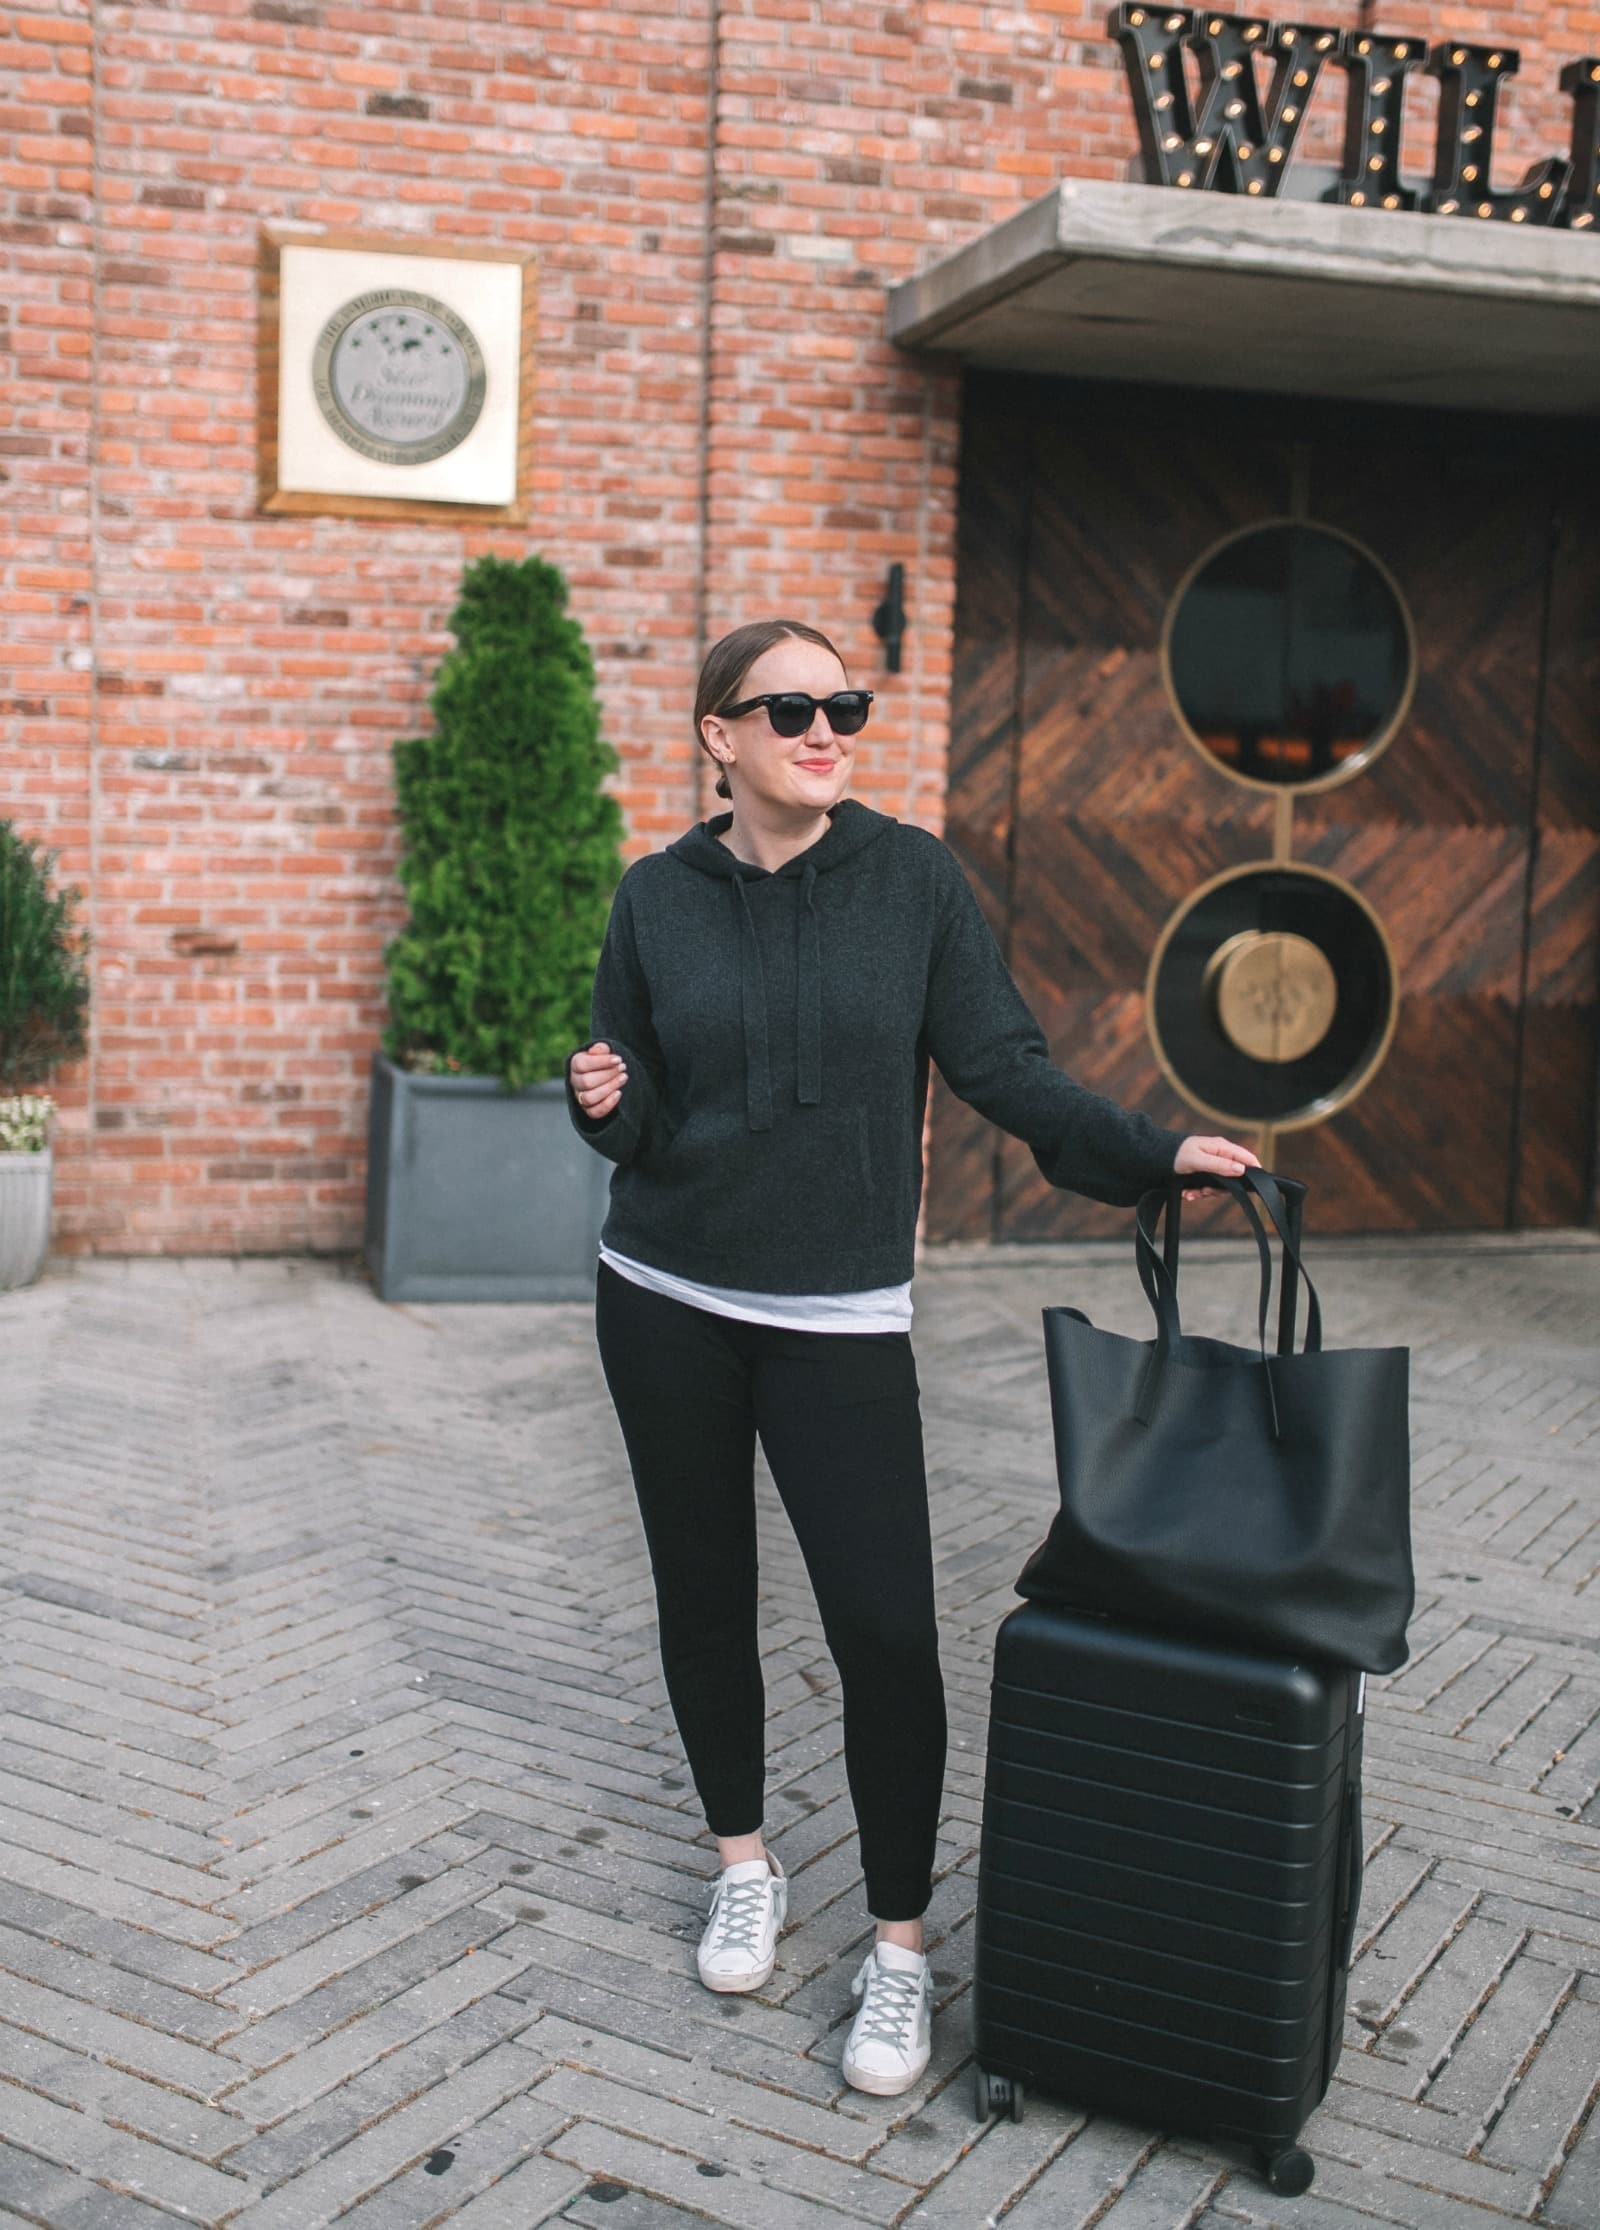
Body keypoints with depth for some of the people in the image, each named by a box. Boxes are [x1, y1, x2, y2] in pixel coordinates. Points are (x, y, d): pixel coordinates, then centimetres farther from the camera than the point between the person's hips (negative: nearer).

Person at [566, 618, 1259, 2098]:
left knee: (886, 1629, -6)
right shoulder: (659, 896, 1)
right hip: (668, 1303, 2)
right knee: (703, 1593, 13)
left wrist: (1155, 1153, -13)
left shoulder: (914, 878, -3)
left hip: (843, 1314, -2)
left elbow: (1005, 1069, -2)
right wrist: (607, 1100, -16)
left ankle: (900, 1946, 12)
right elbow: (634, 1127, 6)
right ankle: (746, 1866, 35)